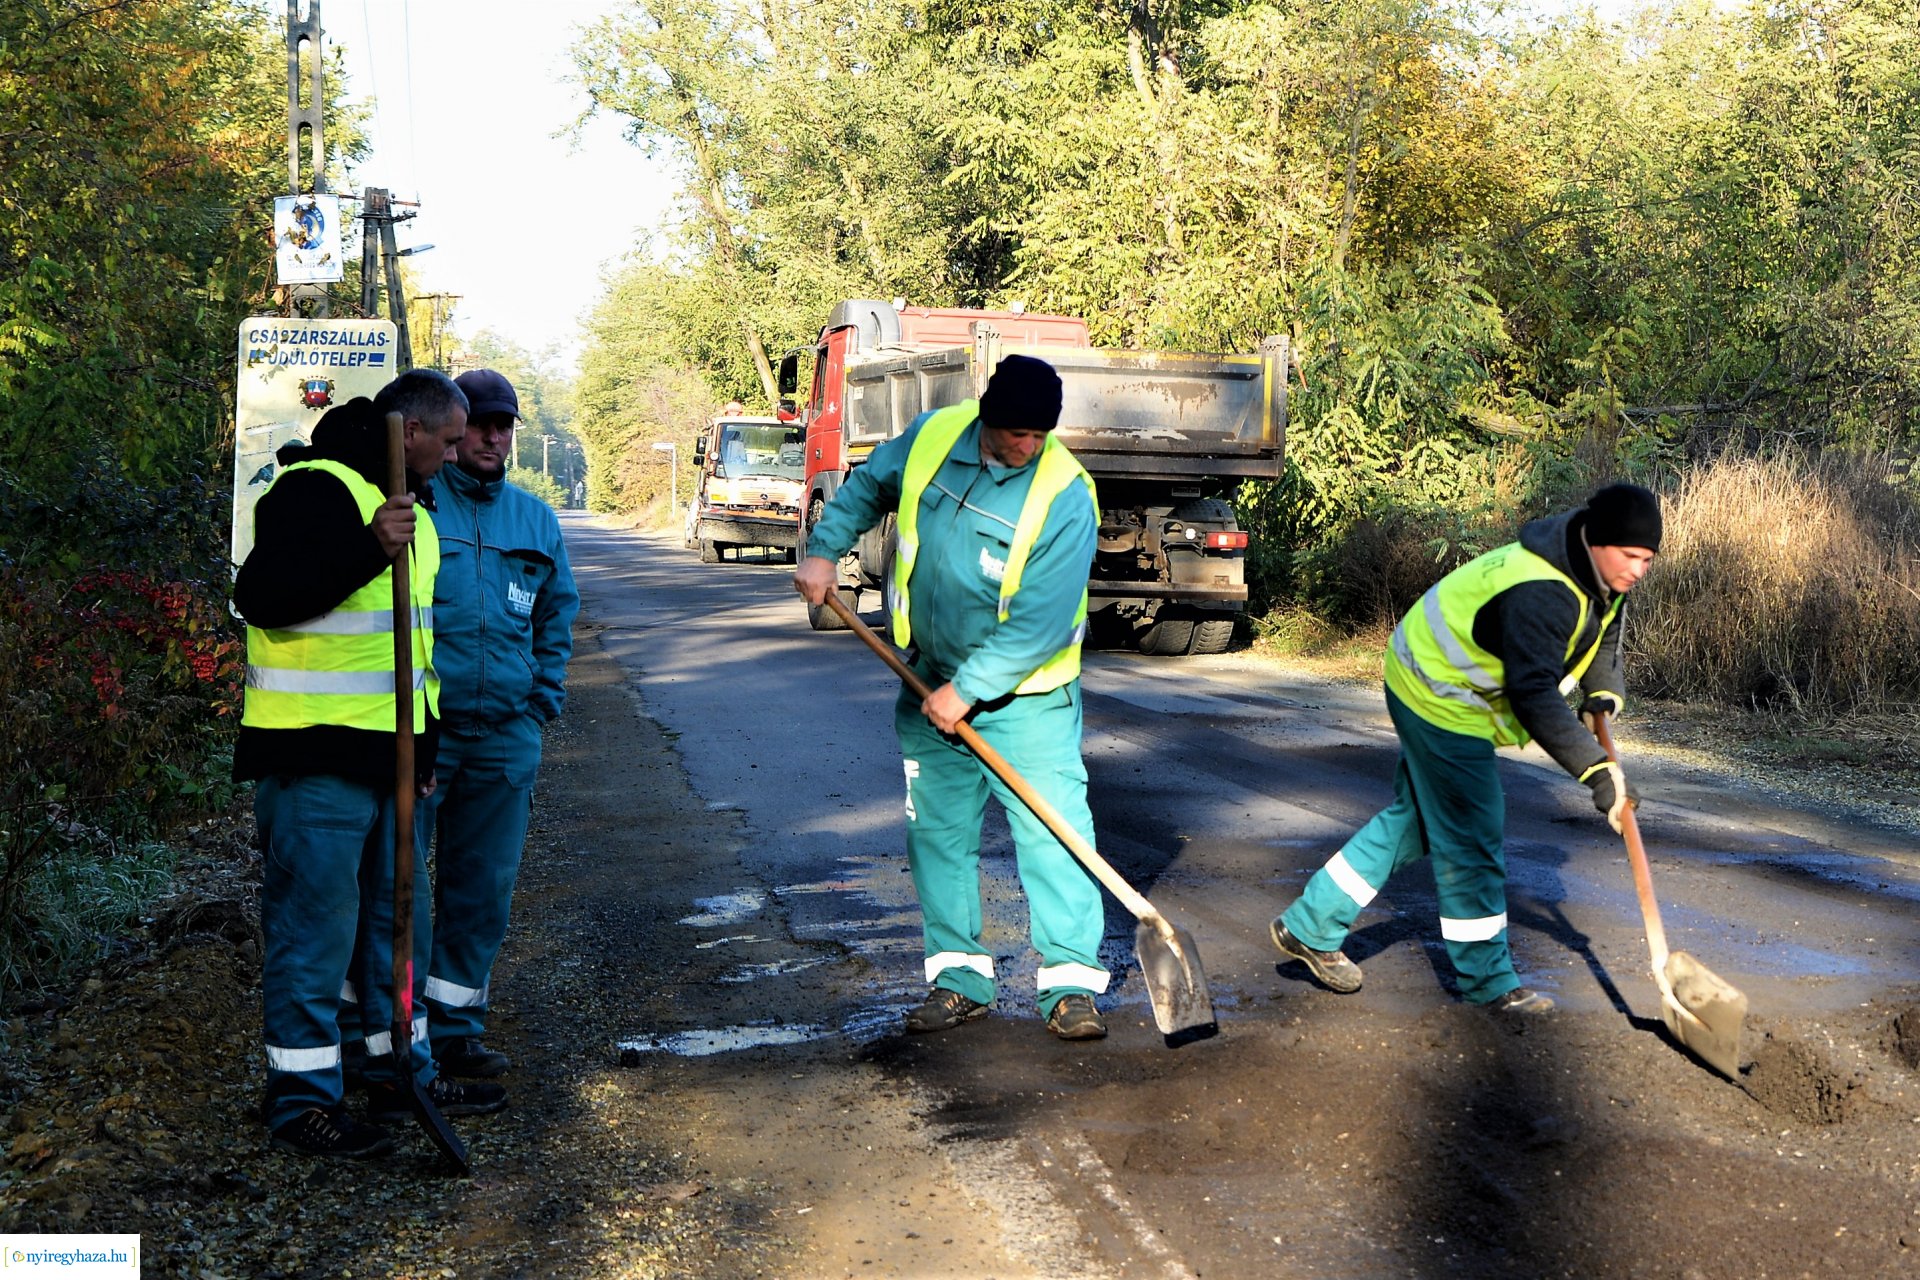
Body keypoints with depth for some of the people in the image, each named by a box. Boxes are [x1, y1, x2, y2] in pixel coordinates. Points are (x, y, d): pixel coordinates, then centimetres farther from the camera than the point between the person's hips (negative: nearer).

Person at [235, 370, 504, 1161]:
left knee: (399, 915, 17)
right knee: (315, 923, -2)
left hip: (386, 754, 10)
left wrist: (426, 741, 23)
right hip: (314, 755, -10)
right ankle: (301, 1096, 9)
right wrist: (367, 549, -34)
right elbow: (259, 595, -25)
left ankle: (402, 1071, 30)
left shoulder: (410, 507, 17)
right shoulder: (315, 489, -13)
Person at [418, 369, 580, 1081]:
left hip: (505, 736, 5)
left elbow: (557, 613, 23)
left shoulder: (535, 520, 13)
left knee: (483, 888, 10)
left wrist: (543, 700, 13)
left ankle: (456, 1028, 22)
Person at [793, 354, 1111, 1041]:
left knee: (1052, 831, -7)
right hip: (930, 684, 5)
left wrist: (968, 692, -20)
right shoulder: (932, 437, -8)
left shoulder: (1065, 496, -22)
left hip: (1025, 699, -5)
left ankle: (1071, 983, 0)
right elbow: (869, 484, 15)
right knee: (937, 831, 8)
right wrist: (823, 548, 4)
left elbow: (1040, 625, -24)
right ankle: (960, 977, 17)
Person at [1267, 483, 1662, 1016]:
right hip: (1441, 699, -11)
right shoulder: (1539, 593, -33)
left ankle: (1310, 928, 25)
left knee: (1413, 820, 17)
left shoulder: (1597, 574, -2)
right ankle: (1488, 980, 8)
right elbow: (1534, 696, -39)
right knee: (1471, 837, -4)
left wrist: (1605, 690, -2)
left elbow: (1601, 630, 17)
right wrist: (1596, 769, -42)